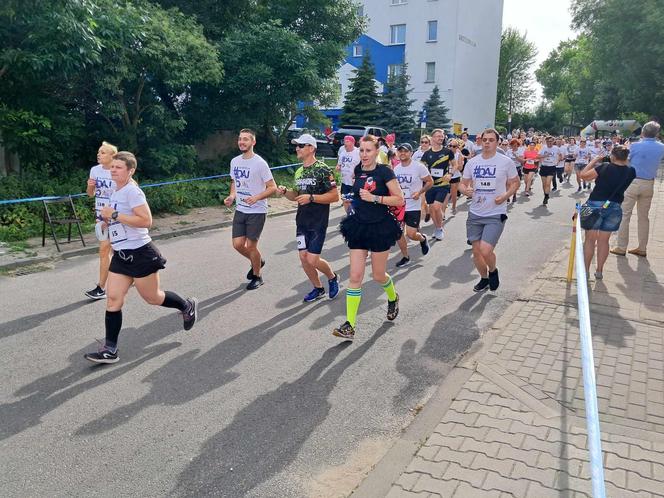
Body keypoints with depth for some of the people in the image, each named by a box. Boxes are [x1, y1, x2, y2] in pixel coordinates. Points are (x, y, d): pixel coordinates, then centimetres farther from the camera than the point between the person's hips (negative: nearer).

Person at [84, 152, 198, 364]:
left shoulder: (132, 191, -16)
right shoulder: (116, 192, 12)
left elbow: (146, 220, -26)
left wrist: (114, 215, -23)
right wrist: (108, 219, 11)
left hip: (140, 253, -8)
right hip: (121, 255, 8)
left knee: (152, 298, 7)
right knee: (113, 299, 1)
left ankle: (187, 306, 34)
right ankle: (110, 349, 6)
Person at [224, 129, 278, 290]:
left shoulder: (260, 163, -14)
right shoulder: (234, 161, 5)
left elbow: (272, 188, -12)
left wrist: (256, 197, -27)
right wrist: (232, 196, 1)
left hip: (257, 212, -6)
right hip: (240, 210, 6)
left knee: (251, 246, 0)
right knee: (237, 244, 6)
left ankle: (257, 277, 22)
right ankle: (257, 262, 35)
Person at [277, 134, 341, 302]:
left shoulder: (322, 169, -12)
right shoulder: (299, 171, 11)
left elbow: (335, 196, -16)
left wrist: (311, 198, -22)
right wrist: (285, 192, -1)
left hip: (318, 222, -7)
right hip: (302, 220, 7)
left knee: (313, 259, -10)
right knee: (303, 257, 6)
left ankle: (332, 277, 20)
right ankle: (318, 289, 25)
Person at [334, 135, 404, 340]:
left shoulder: (384, 171, -11)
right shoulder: (358, 170, 5)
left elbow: (399, 200, -13)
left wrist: (374, 198, -20)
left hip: (380, 228, -4)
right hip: (359, 227, 4)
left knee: (378, 275, 10)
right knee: (355, 276, -3)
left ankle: (393, 298, 45)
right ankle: (349, 325, -2)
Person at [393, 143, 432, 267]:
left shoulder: (419, 167, -12)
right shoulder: (396, 168, 5)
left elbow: (430, 181, -6)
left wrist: (419, 192, -18)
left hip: (413, 207, -5)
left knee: (411, 234, -8)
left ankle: (423, 239, 29)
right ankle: (405, 257, 22)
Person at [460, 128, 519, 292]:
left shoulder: (506, 162, -6)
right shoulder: (472, 162, 4)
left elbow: (515, 183, 3)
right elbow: (463, 183, 11)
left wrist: (505, 196, -15)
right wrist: (465, 190, -13)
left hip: (496, 214, -4)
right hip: (475, 214, 4)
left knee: (485, 251, -16)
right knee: (476, 251, 10)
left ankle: (493, 271, 18)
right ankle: (484, 278, 36)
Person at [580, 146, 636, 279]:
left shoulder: (604, 167, -14)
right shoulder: (631, 171, -2)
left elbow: (583, 175, -9)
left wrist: (594, 161, -1)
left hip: (596, 205, -3)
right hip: (615, 207, 3)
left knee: (590, 239, 7)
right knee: (604, 240, 13)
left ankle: (586, 270, 10)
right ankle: (599, 271, 16)